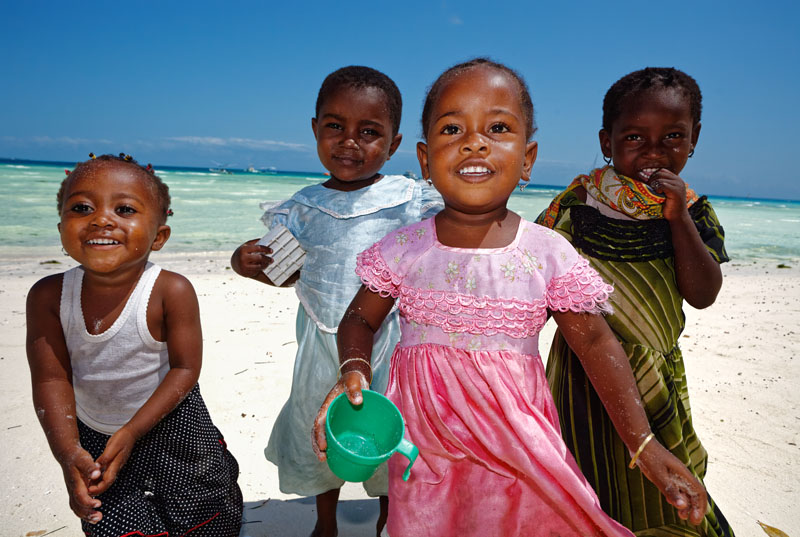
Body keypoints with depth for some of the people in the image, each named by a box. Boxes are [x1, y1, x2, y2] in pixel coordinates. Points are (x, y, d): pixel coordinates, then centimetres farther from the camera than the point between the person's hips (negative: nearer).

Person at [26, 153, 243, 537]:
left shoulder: (171, 292, -26)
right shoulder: (48, 296, -16)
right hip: (91, 436, 3)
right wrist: (67, 451, -24)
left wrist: (133, 431, -24)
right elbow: (51, 379, -14)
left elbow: (185, 368, -20)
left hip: (169, 427, -2)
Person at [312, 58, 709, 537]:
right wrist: (355, 371, -16)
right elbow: (360, 318, 5)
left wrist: (643, 443, -7)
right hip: (424, 445, 1)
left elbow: (596, 342, -3)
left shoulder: (549, 254, -10)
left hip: (516, 450, 0)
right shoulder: (403, 249, -8)